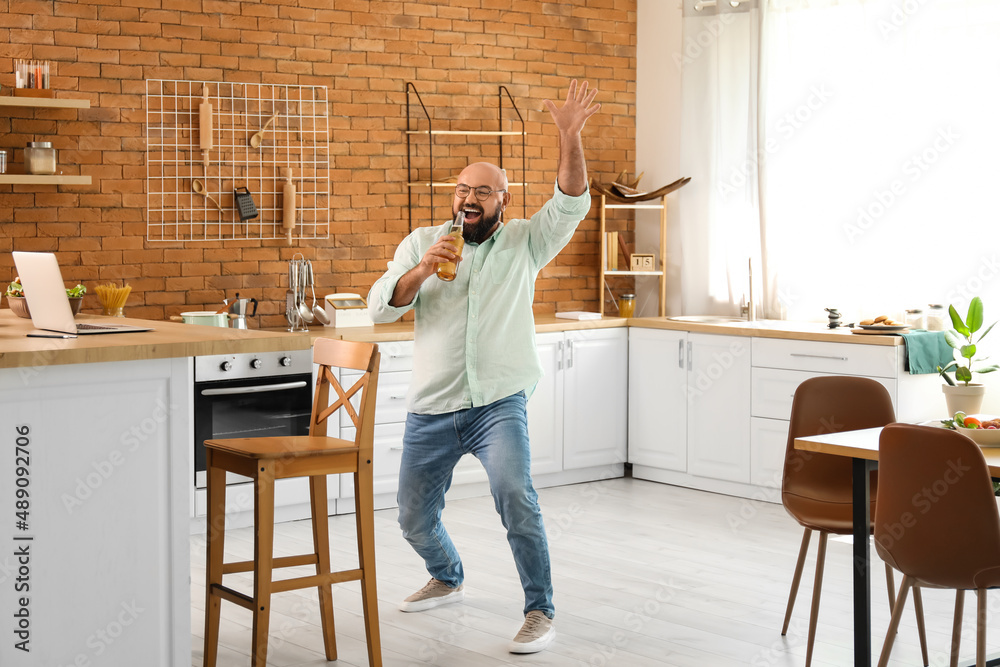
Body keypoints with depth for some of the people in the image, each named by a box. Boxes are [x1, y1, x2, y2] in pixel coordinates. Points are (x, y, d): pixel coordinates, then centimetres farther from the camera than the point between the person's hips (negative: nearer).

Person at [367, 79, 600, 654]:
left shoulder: (524, 243, 5)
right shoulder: (421, 242, 8)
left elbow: (572, 204, -10)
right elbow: (380, 308, 0)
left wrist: (570, 137, -24)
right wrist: (421, 270, -18)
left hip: (498, 405, -3)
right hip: (430, 409, 3)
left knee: (516, 498, -25)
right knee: (415, 517, 11)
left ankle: (541, 612, -14)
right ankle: (448, 579, 41)